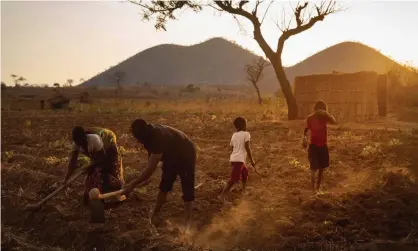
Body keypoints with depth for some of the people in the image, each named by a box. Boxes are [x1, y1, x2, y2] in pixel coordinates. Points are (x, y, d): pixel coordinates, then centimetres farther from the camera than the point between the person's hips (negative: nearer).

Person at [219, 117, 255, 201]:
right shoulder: (246, 134, -4)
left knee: (245, 172, 29)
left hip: (233, 158, 8)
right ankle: (222, 195, -17)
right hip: (239, 159, -8)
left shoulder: (234, 135, 15)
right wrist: (252, 160, -4)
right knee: (234, 179, -10)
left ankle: (244, 191, 36)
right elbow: (247, 148, -10)